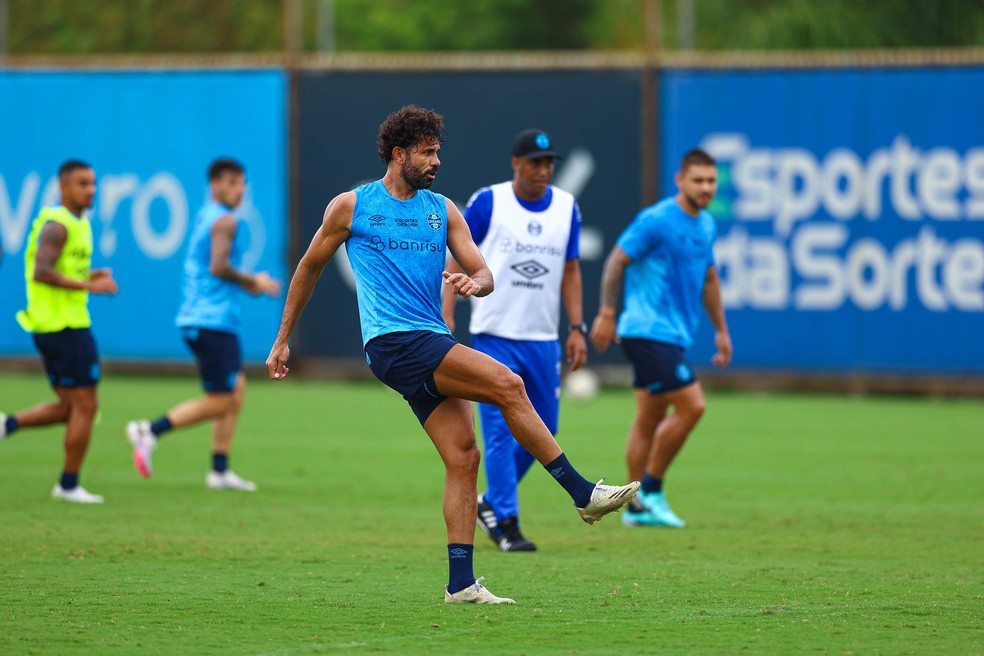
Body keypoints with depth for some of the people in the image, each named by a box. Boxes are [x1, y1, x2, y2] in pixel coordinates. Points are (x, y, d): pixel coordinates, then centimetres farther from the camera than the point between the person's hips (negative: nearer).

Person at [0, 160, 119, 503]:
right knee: (86, 405, -3)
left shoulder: (79, 223, 16)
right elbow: (41, 272, -25)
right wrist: (89, 286, -24)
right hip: (65, 326, -10)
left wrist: (89, 276, 8)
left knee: (69, 407, 14)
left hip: (53, 327, 10)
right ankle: (69, 485, 4)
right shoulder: (57, 225, -15)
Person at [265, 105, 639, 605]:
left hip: (433, 347, 6)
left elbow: (484, 273, 11)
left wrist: (475, 282, -15)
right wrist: (282, 340, 16)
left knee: (464, 456, -5)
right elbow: (309, 268, 14)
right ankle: (583, 493, -19)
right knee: (506, 384, -21)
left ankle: (460, 583, -2)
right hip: (393, 342, -6)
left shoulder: (443, 210, 15)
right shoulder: (351, 207, 4)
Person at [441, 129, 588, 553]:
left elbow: (570, 271, 13)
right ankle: (506, 522, -1)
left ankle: (491, 502, 26)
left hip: (543, 339, 4)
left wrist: (577, 329, 5)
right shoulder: (488, 202, -5)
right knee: (500, 431, -7)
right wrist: (446, 318, -10)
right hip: (495, 337, -4)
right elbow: (457, 259, -2)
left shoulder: (566, 207, 6)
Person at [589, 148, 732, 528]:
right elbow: (616, 261, -10)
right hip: (649, 332, -8)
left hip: (673, 336, 8)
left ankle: (638, 507, 14)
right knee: (691, 405, -14)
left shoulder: (706, 225, 13)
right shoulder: (656, 221, -13)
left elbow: (709, 278, 25)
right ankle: (650, 491, -4)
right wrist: (607, 314, -13)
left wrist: (721, 330, 23)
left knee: (650, 419, 10)